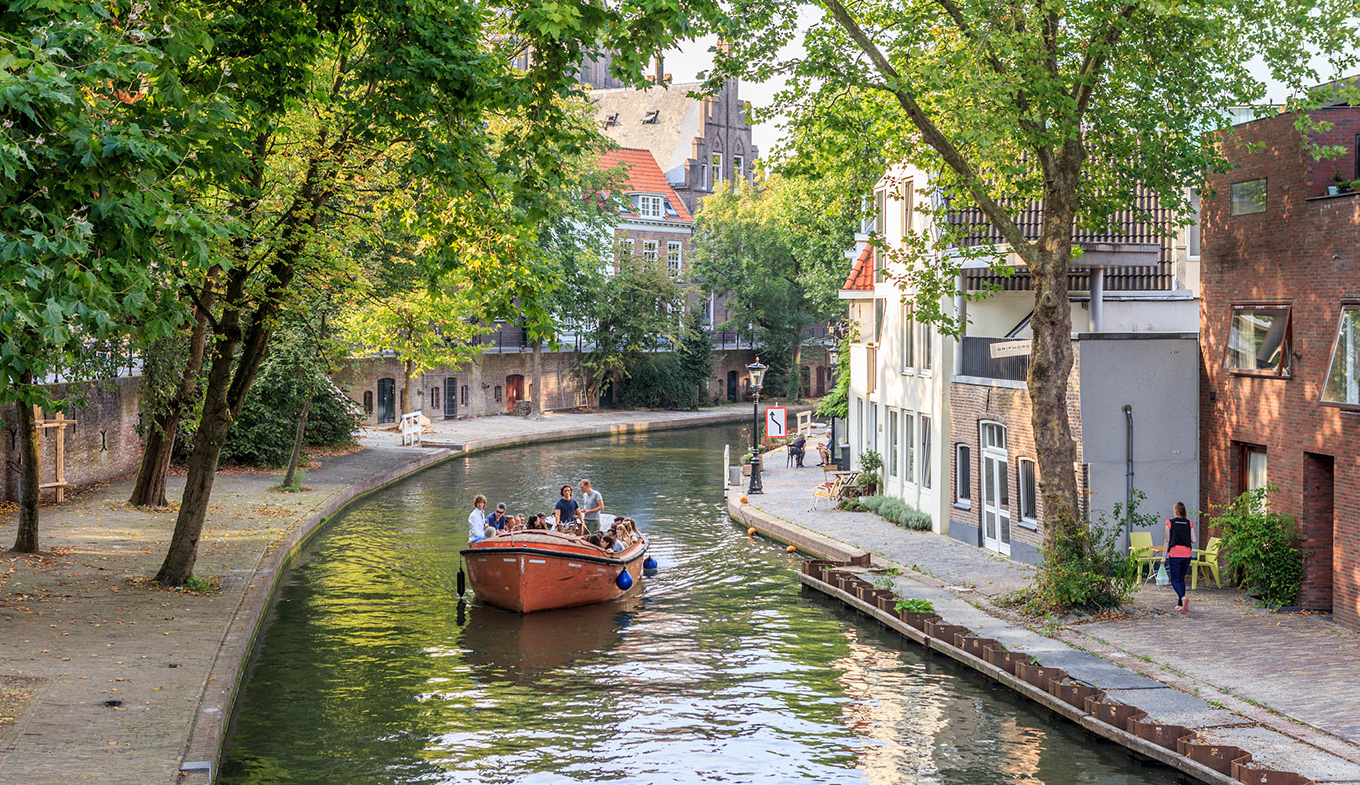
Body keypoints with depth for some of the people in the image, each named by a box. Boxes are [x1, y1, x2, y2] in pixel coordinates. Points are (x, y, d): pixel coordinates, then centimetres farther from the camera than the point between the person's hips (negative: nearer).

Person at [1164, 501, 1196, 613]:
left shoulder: (1169, 522, -4)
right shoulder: (1189, 523, 4)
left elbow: (1167, 540, -4)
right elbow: (1193, 540, 1)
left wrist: (1164, 556, 2)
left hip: (1174, 554, -4)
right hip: (1187, 554, 4)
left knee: (1175, 580, 0)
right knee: (1181, 579, 16)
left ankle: (1183, 598, -26)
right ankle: (1180, 604, 16)